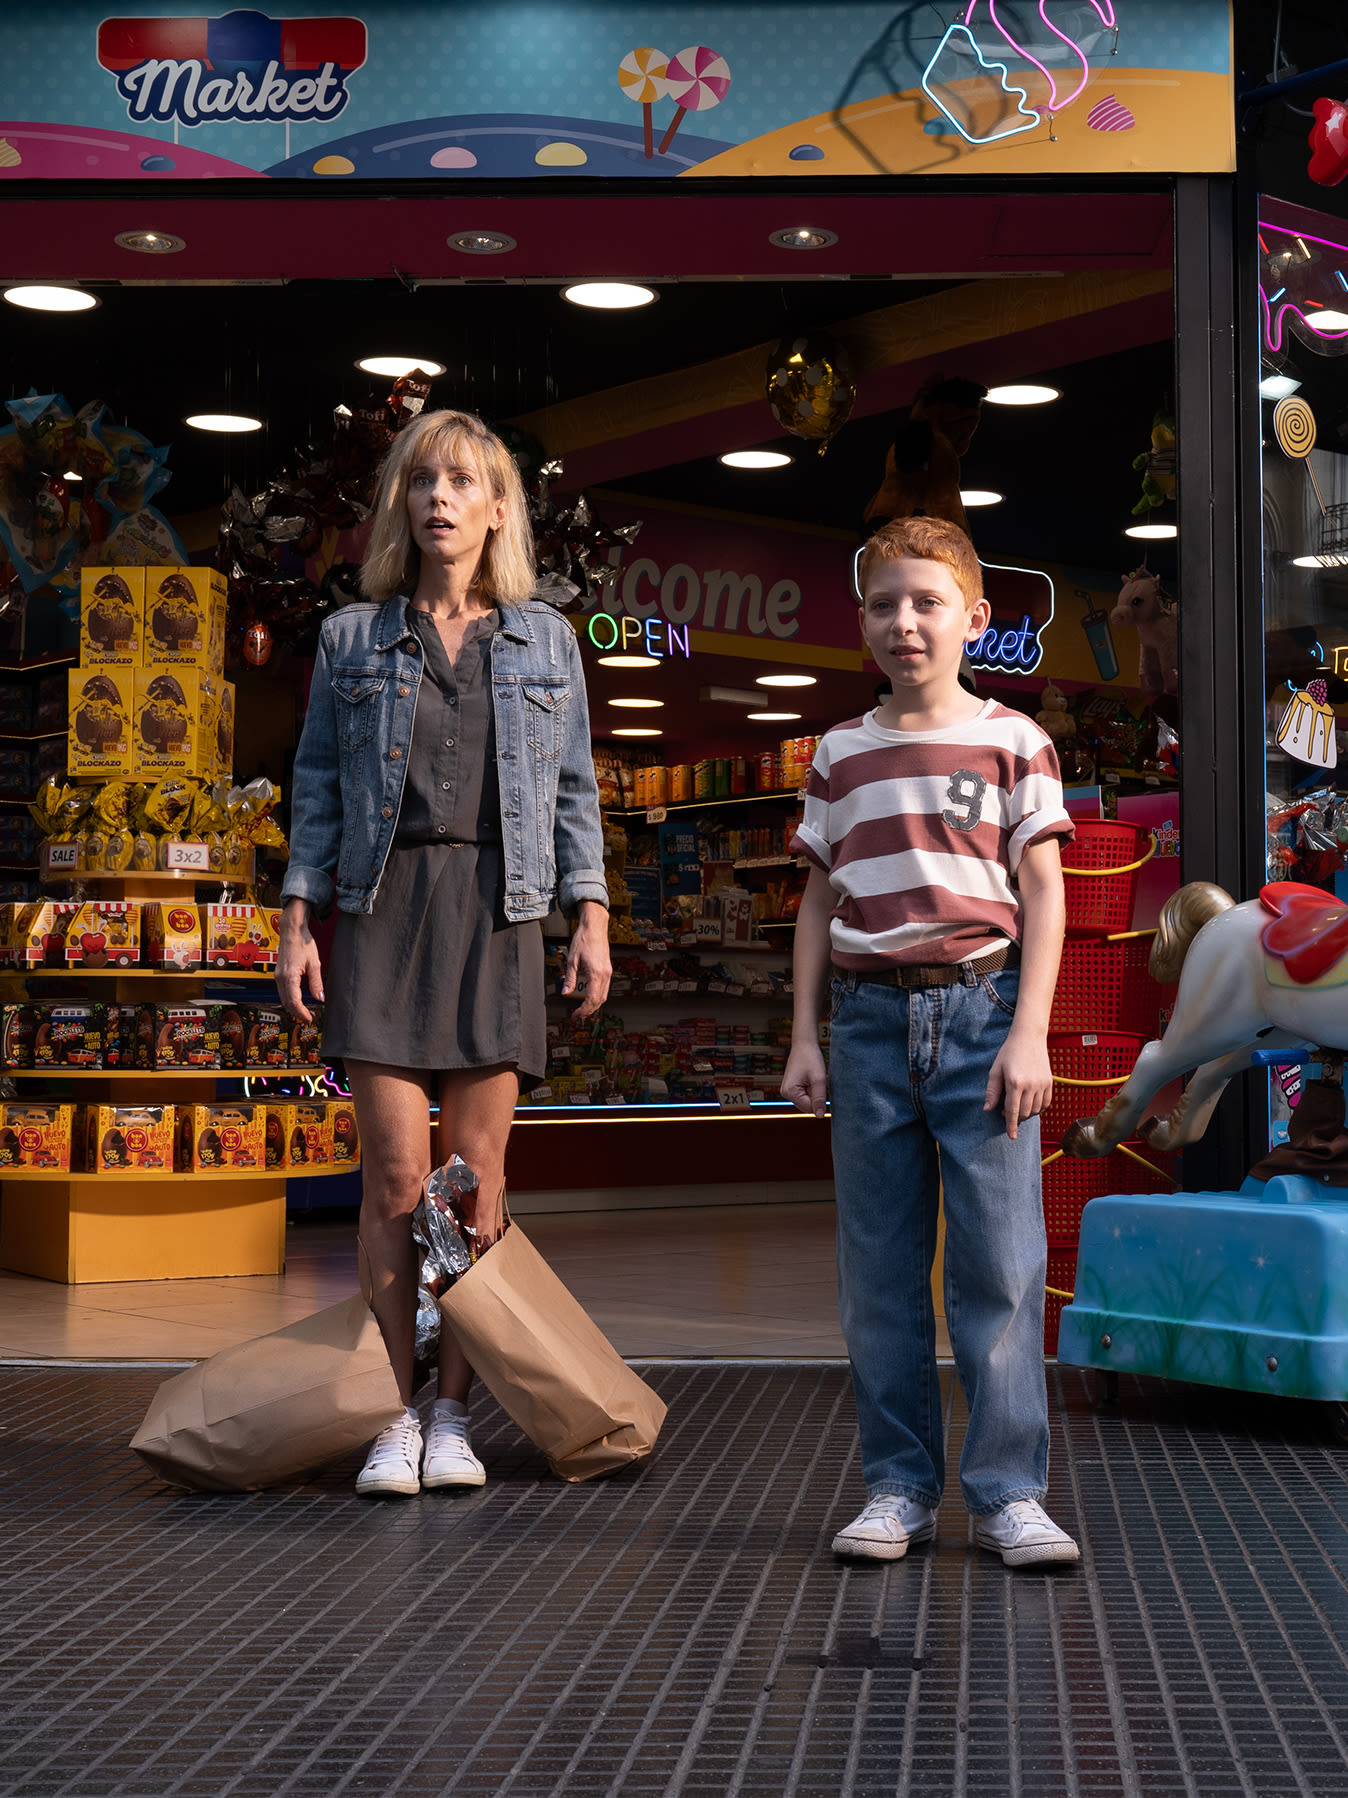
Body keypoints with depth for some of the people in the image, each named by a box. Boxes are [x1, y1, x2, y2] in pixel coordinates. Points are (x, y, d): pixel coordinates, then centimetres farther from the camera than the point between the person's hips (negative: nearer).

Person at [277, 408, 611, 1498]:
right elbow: (318, 787, 10)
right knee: (395, 1173, -6)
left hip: (499, 910, 0)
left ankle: (455, 1416, 8)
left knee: (477, 1173, -1)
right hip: (383, 907, 0)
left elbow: (574, 789, 12)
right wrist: (298, 919, 2)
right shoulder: (353, 639, 11)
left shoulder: (545, 641, 12)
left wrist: (591, 915, 2)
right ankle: (396, 1417, 3)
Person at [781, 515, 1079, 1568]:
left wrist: (1029, 1034, -7)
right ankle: (900, 1487, 13)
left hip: (981, 1013, -3)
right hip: (870, 1018, 3)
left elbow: (1043, 895, 1)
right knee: (879, 1272, 4)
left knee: (999, 1264, -3)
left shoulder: (1012, 742, 5)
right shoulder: (841, 756, 13)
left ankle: (1009, 1492, 5)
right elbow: (820, 903, 16)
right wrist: (806, 1036, 9)